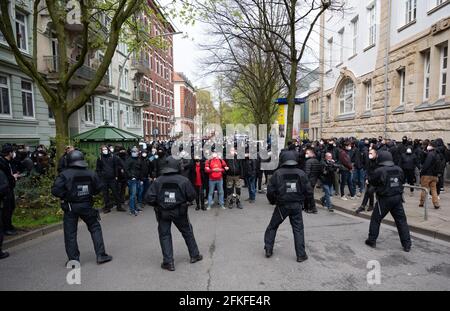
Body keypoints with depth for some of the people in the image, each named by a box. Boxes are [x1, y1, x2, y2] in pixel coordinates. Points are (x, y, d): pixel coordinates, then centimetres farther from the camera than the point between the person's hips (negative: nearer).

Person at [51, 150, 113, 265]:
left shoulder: (65, 174, -12)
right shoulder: (90, 173, -4)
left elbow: (55, 190, -18)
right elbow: (99, 188, 2)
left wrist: (65, 196, -2)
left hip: (70, 207, -1)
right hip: (87, 206, 2)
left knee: (70, 233, 11)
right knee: (95, 228, 13)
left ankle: (73, 259, 16)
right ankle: (101, 255, 12)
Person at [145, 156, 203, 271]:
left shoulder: (157, 181, -10)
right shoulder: (184, 180, -11)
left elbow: (149, 198, -11)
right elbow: (192, 196, -7)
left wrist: (158, 205, 7)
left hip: (163, 213, 0)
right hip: (180, 212, 0)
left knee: (164, 235, 13)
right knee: (187, 232, 18)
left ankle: (168, 262, 13)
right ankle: (194, 255, 30)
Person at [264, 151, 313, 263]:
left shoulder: (277, 173, -9)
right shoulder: (301, 173, -3)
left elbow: (270, 191, -9)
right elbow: (309, 191, -1)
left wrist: (273, 201, 10)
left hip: (282, 205, -1)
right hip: (297, 205, 1)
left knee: (272, 227, 16)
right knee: (298, 229, 11)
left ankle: (268, 249, 21)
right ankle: (301, 255, 14)